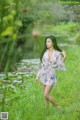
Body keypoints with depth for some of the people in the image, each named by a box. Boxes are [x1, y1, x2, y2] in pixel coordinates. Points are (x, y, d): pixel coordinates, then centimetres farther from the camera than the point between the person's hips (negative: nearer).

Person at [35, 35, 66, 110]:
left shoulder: (58, 54, -13)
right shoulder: (45, 52, 1)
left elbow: (61, 67, -17)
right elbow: (42, 65, 9)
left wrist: (64, 57, -27)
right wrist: (37, 76, 9)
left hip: (51, 76, -5)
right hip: (44, 75, 5)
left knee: (46, 95, -12)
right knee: (45, 95, 10)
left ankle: (58, 107, 7)